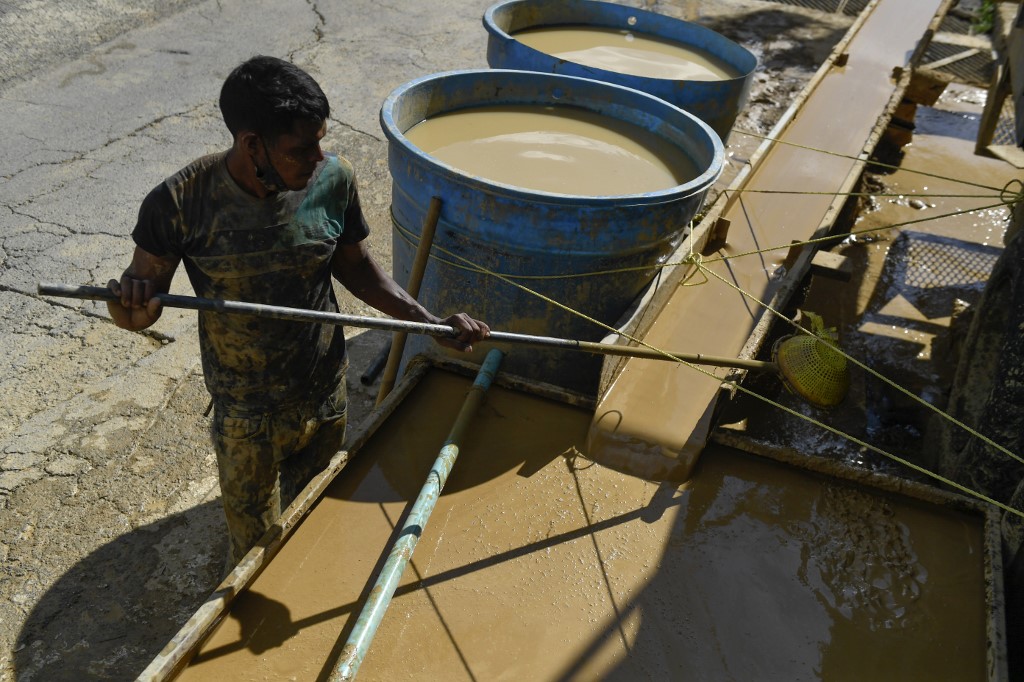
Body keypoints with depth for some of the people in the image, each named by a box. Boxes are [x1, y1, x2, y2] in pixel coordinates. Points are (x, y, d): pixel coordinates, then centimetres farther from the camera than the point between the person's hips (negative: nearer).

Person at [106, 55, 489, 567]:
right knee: (255, 548, 19)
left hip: (325, 399, 3)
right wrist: (129, 303, -36)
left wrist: (431, 322, -8)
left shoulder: (332, 180, -15)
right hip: (245, 418, -2)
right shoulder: (181, 203, -21)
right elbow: (138, 312, -10)